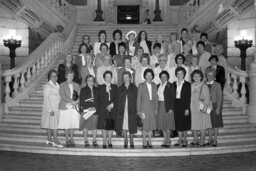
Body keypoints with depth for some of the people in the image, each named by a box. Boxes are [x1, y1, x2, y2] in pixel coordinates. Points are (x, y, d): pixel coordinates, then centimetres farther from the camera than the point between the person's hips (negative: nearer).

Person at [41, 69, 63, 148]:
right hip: (50, 108, -7)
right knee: (53, 124, -7)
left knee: (50, 124, 14)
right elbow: (46, 99, -15)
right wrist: (50, 110, -19)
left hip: (56, 108, 7)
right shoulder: (47, 86, -12)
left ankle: (49, 139, 22)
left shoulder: (57, 85, 11)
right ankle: (55, 141, -4)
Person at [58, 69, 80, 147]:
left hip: (74, 107, 2)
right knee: (66, 124, 0)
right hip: (65, 107, -2)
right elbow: (62, 96, -8)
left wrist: (77, 101, -14)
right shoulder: (62, 85, 2)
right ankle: (67, 140, 10)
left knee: (73, 124, 1)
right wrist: (72, 101, -17)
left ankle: (71, 139, 11)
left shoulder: (76, 85, 13)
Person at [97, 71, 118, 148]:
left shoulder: (115, 87, 13)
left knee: (111, 125, 0)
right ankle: (104, 142, 3)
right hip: (103, 109, -1)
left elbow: (116, 98, 4)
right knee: (104, 126, -3)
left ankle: (109, 141, 9)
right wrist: (107, 106, -11)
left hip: (113, 109, 1)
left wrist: (112, 104, -13)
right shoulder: (100, 87, 8)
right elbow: (100, 99, -1)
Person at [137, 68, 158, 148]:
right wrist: (139, 110, -5)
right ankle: (144, 142, 8)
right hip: (144, 108, -3)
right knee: (144, 125, -2)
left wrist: (156, 109, 5)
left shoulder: (154, 86, 10)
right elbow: (138, 98, -1)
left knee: (151, 125, 5)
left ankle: (149, 142, 16)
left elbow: (155, 98, 11)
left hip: (152, 108, 3)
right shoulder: (141, 85, -1)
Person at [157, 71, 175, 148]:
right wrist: (156, 108, 5)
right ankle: (165, 140, 16)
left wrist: (171, 108, -14)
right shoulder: (158, 86, 11)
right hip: (160, 106, 5)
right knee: (162, 124, 7)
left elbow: (173, 98, -7)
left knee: (168, 124, -3)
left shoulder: (170, 86, -4)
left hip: (167, 106, -5)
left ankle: (167, 141, 3)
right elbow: (157, 97, 11)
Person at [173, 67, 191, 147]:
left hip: (184, 105, -3)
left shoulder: (187, 85, -2)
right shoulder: (174, 84, 9)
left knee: (184, 123, 1)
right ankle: (180, 140, 17)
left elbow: (189, 97, -5)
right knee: (178, 123, 7)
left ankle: (185, 140, 14)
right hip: (176, 105, 4)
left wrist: (187, 108, -12)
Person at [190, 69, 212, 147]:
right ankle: (195, 139, 17)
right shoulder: (191, 86, 11)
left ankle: (202, 141, 10)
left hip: (201, 109, -4)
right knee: (193, 125, 5)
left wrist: (205, 107, -19)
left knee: (202, 125, 1)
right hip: (193, 109, 4)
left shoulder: (204, 86, -3)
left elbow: (207, 98, -7)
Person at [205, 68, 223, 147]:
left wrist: (218, 108, -10)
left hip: (215, 106, -2)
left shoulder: (217, 85, -1)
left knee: (215, 124, 1)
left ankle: (215, 140, 9)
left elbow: (220, 97, -4)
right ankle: (210, 139, 19)